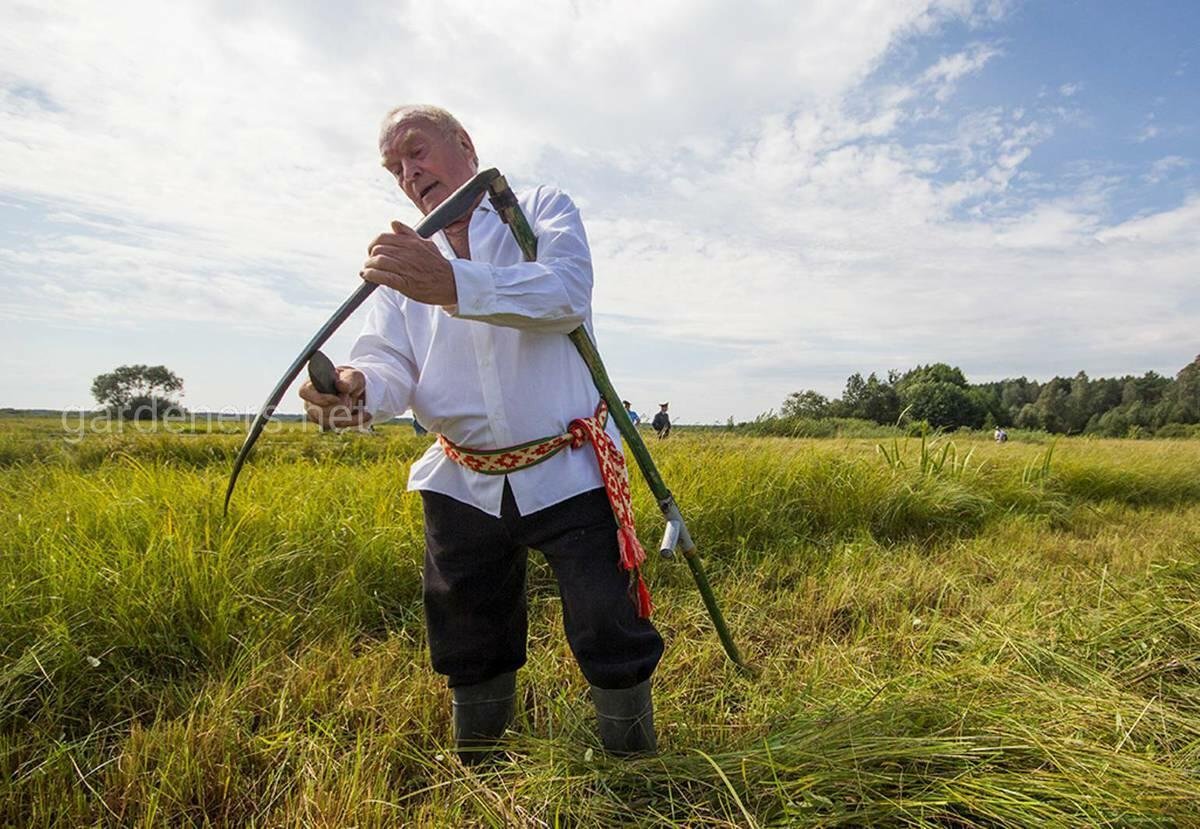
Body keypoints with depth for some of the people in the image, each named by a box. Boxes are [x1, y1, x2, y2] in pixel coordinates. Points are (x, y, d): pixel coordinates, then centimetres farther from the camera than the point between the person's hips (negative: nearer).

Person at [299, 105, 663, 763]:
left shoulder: (544, 210, 2)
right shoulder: (403, 260, 14)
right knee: (471, 652, 17)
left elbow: (567, 294, -20)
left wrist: (453, 283, -34)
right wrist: (355, 388, -25)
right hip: (460, 486, 5)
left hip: (567, 476, -4)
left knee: (611, 640, 0)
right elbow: (392, 362, -1)